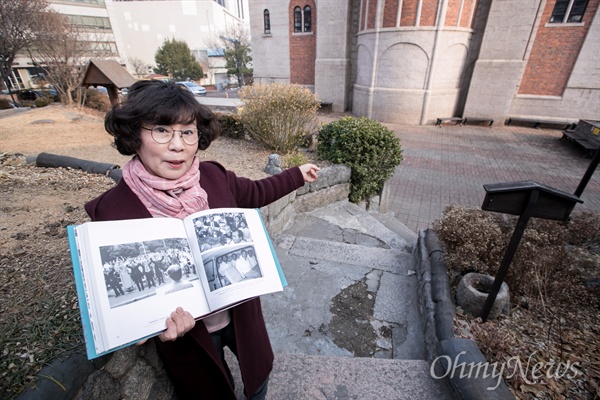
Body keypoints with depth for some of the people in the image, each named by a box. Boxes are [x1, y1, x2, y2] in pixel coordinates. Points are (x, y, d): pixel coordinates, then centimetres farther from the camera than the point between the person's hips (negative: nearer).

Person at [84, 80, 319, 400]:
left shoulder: (214, 176, -16)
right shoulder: (110, 211, -24)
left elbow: (255, 192, 3)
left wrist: (297, 175, 13)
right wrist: (158, 323, -31)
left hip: (241, 313, 4)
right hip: (186, 333, -3)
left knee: (259, 369, 30)